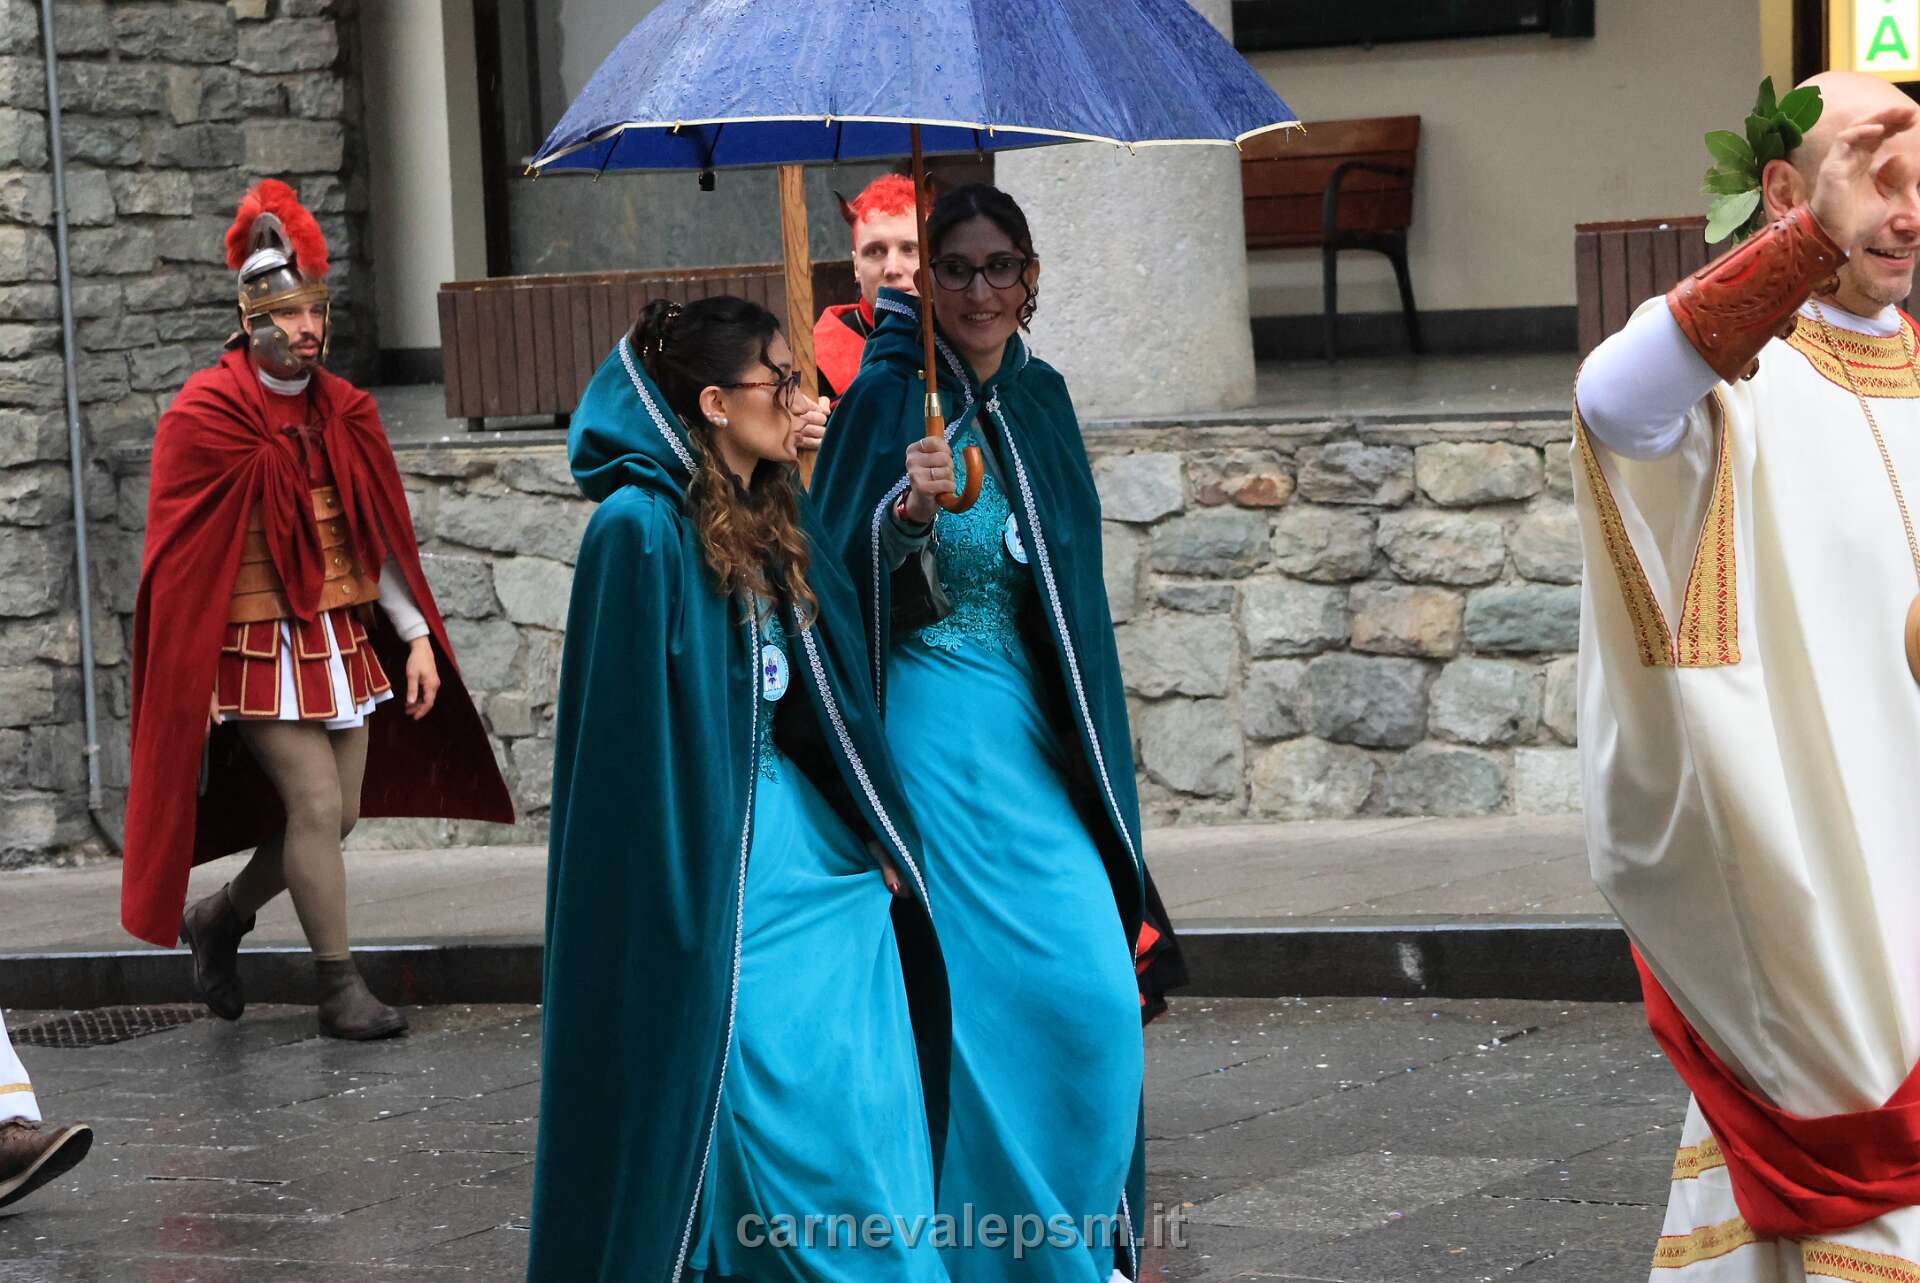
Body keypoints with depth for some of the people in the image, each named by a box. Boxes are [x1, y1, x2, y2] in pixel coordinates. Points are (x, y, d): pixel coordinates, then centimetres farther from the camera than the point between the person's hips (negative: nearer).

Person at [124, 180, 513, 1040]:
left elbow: (381, 536, 11)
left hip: (343, 637, 7)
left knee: (340, 810, 8)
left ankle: (220, 918, 31)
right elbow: (184, 552, -8)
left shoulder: (344, 413, 8)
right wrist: (189, 673, -10)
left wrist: (416, 635, 5)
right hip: (257, 642, -7)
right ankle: (340, 990, 2)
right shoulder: (208, 415, -10)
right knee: (316, 804, -10)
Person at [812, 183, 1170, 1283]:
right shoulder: (890, 398, -7)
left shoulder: (1039, 397, 10)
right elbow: (839, 579, -11)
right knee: (968, 994, -2)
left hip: (1040, 736, 5)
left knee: (1095, 994, 0)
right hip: (938, 733, -5)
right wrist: (905, 513, -30)